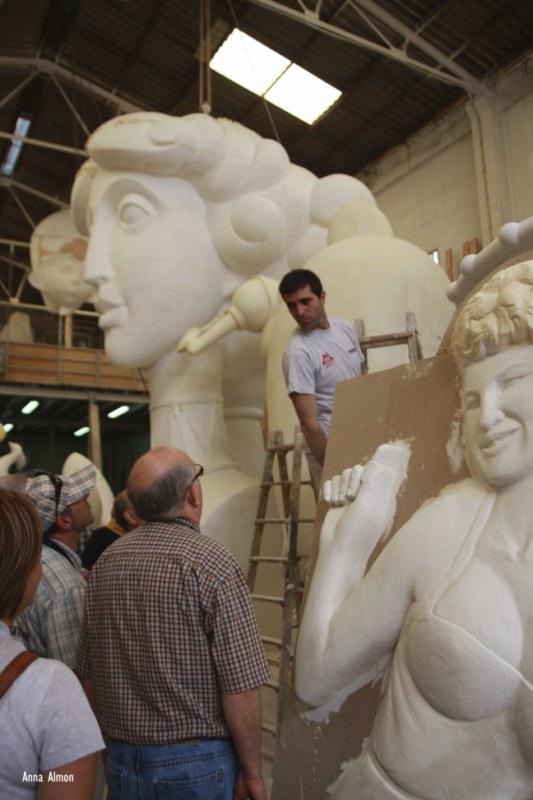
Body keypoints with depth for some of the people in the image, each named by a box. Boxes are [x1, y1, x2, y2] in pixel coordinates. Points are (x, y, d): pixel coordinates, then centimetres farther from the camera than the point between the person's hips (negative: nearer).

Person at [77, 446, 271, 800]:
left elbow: (88, 674, 5)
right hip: (197, 763, -4)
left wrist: (120, 737, 17)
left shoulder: (106, 562, -3)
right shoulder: (213, 565, -20)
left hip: (122, 760, 5)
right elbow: (241, 689, -20)